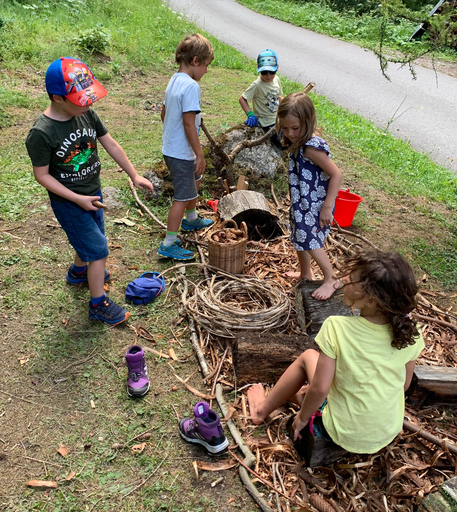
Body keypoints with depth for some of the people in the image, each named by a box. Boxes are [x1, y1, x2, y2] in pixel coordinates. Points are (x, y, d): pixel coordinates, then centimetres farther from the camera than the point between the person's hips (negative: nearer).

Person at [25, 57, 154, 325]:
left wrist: (135, 175, 2)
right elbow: (42, 175, -17)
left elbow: (111, 145, 1)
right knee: (98, 250, -3)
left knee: (89, 240, 26)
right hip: (68, 202, -7)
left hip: (93, 193, 7)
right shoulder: (41, 133, -26)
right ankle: (99, 304, 16)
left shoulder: (88, 114, -9)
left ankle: (78, 271, 56)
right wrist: (78, 199, -20)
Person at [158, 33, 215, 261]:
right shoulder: (190, 86, -21)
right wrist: (200, 154, -19)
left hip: (170, 147, 10)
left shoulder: (174, 80, 8)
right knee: (182, 197, -2)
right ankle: (169, 244, 6)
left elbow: (164, 113, 17)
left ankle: (191, 219, 50)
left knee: (195, 180, 29)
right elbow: (189, 123, -24)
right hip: (181, 153, -10)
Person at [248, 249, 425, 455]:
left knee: (308, 356, 15)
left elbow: (320, 388, -22)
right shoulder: (409, 334, -15)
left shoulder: (336, 328, -27)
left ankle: (264, 408, 35)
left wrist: (302, 417, -2)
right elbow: (404, 385, -1)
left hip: (344, 435, -4)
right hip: (389, 433, 4)